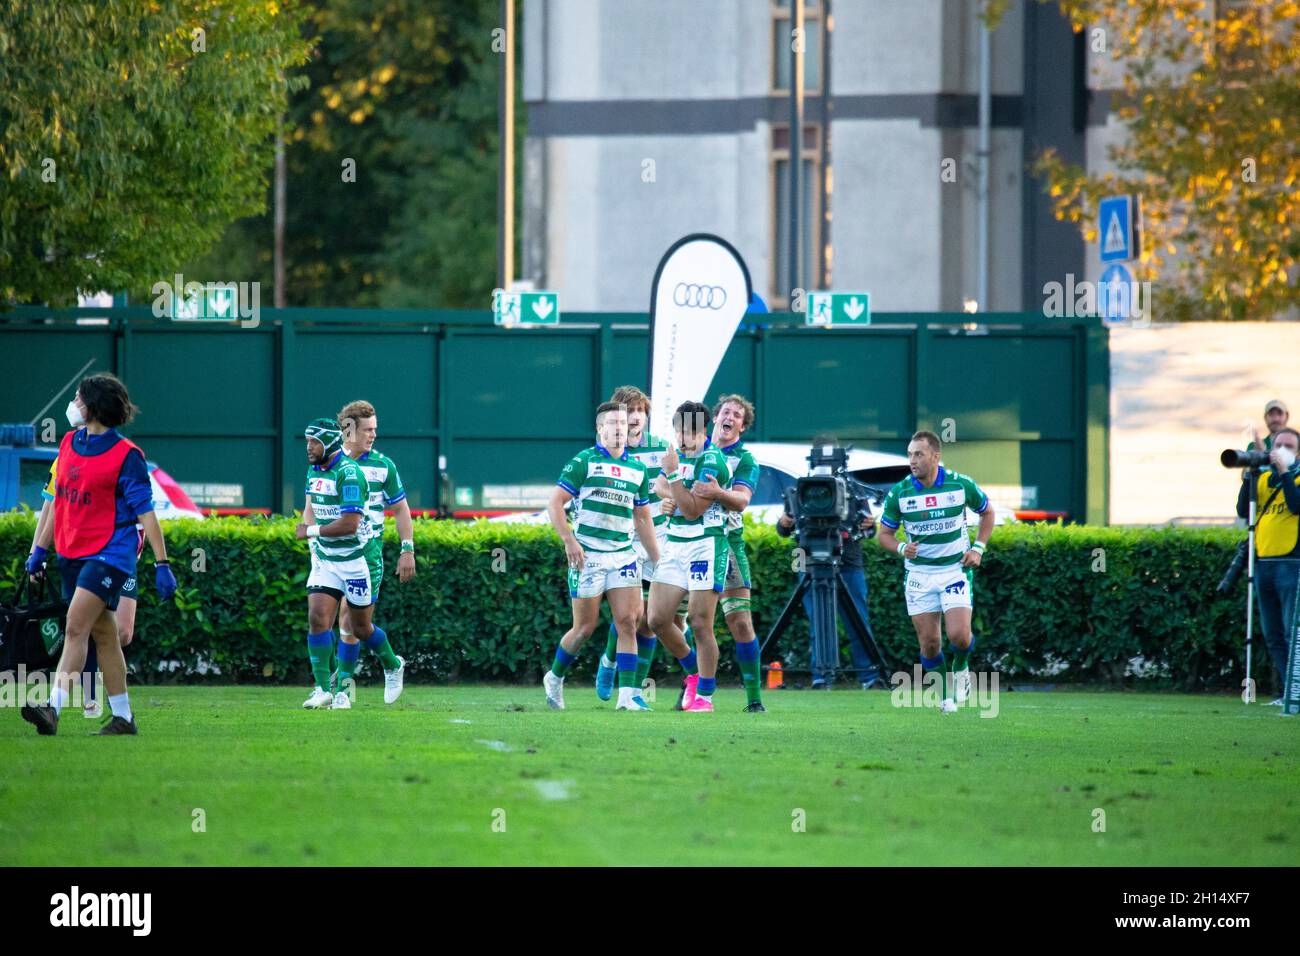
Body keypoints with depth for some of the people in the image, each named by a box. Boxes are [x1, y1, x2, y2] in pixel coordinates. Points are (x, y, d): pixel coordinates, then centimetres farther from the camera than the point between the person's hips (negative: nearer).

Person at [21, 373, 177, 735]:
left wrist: (162, 564, -13)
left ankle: (53, 708, -25)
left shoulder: (125, 455, -11)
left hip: (109, 554, -7)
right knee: (103, 635, 11)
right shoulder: (70, 443, 10)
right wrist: (40, 549, 18)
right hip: (72, 553, 7)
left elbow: (146, 512, -10)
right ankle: (122, 718, 17)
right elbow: (59, 499, 20)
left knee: (76, 628, -18)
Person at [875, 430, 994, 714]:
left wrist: (978, 548, -1)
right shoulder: (899, 493, -8)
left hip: (956, 570, -1)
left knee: (959, 635, -15)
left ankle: (961, 667, 19)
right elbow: (884, 534, 3)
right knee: (929, 643, -1)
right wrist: (901, 548, -19)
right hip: (918, 572, 1)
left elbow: (987, 512, 10)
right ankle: (946, 695, 21)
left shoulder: (961, 484, -9)